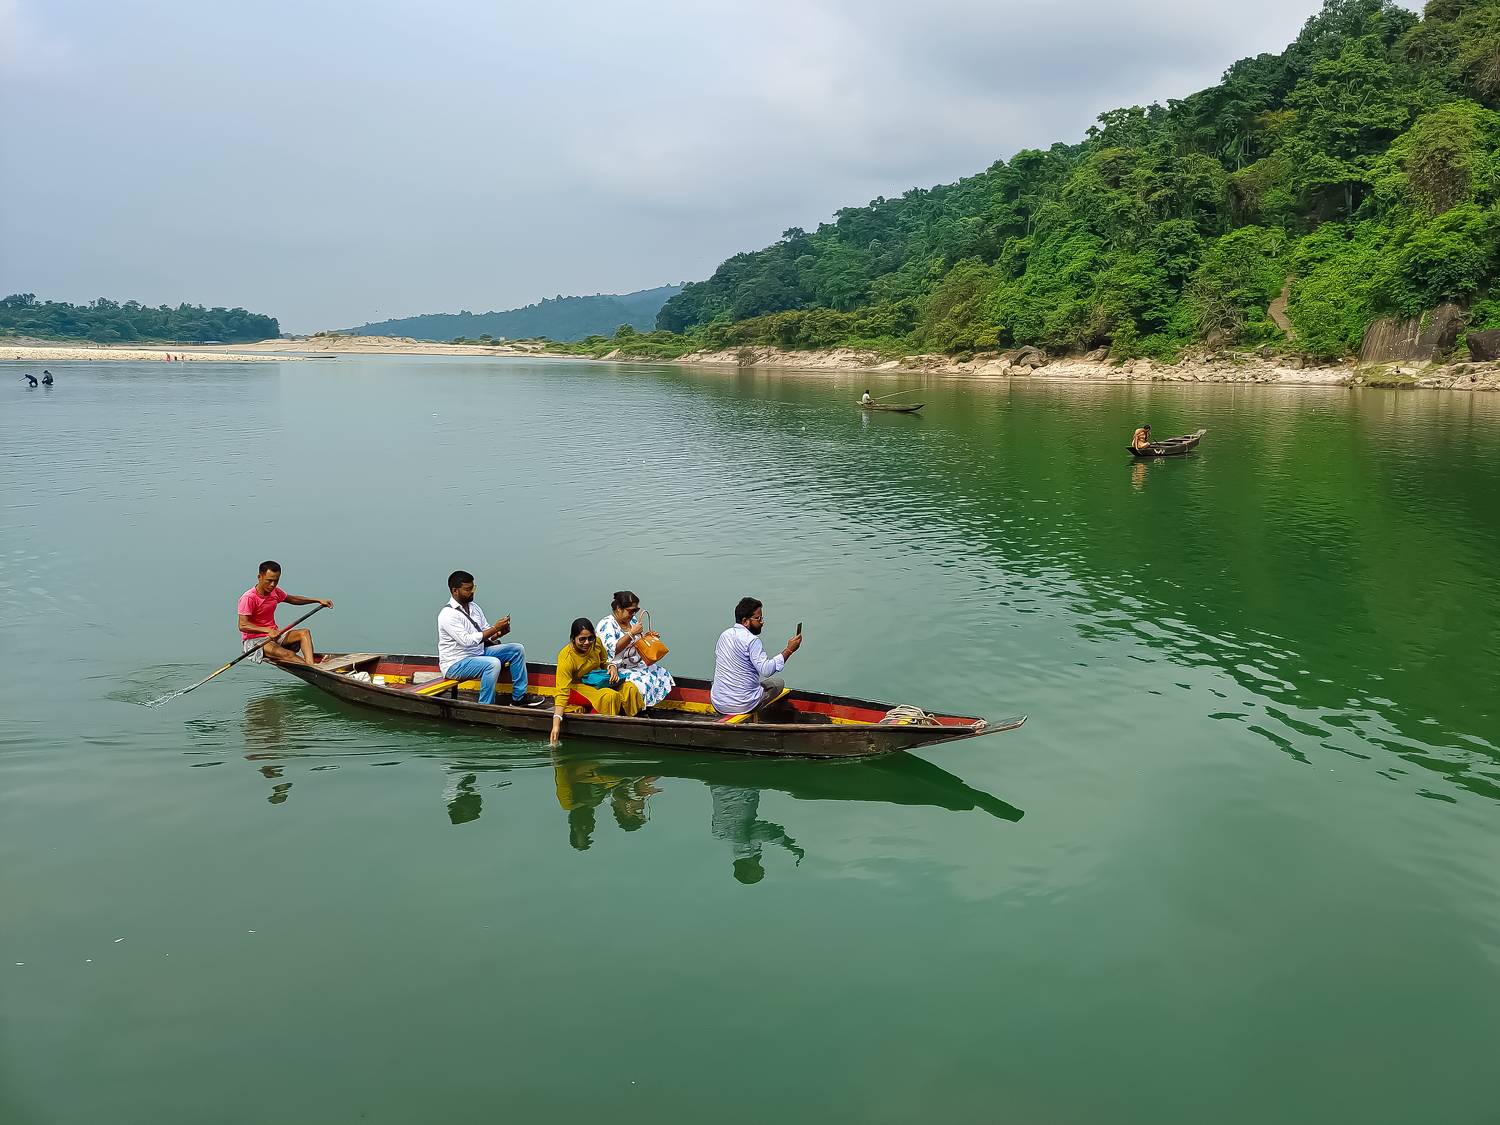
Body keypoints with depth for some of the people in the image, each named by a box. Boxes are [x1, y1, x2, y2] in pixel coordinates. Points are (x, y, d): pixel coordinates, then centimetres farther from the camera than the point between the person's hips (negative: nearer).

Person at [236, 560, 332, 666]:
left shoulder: (275, 592, 7)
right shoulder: (248, 598, -17)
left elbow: (292, 599, 27)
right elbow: (242, 625, -25)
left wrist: (318, 600, 21)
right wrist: (268, 630, -38)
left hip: (274, 635, 8)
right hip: (254, 640, -8)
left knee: (304, 633, -16)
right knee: (287, 655, -32)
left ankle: (310, 666, -38)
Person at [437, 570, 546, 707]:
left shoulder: (473, 607, 8)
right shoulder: (448, 614, -19)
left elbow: (487, 634, 11)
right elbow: (467, 640, -28)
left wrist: (500, 632, -12)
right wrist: (495, 628, -27)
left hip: (479, 653, 9)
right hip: (456, 664, -9)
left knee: (517, 649, 1)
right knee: (493, 663, -34)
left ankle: (519, 697, 4)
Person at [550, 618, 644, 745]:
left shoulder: (596, 643, -10)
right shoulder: (566, 658, -27)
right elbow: (562, 692, -32)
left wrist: (612, 667, -12)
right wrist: (556, 723, -41)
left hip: (599, 682, 6)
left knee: (630, 689, -17)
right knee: (610, 696, -33)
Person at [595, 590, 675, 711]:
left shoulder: (632, 620, 12)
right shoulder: (606, 625, -13)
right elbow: (613, 650, -25)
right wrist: (631, 633, -26)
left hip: (636, 665, 9)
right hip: (616, 669, -9)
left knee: (663, 675, -7)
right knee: (641, 682, -31)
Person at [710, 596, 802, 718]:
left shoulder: (724, 635, 7)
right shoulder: (751, 640, -17)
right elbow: (766, 670, -25)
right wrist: (789, 650, -20)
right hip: (742, 705, -7)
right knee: (778, 682, 16)